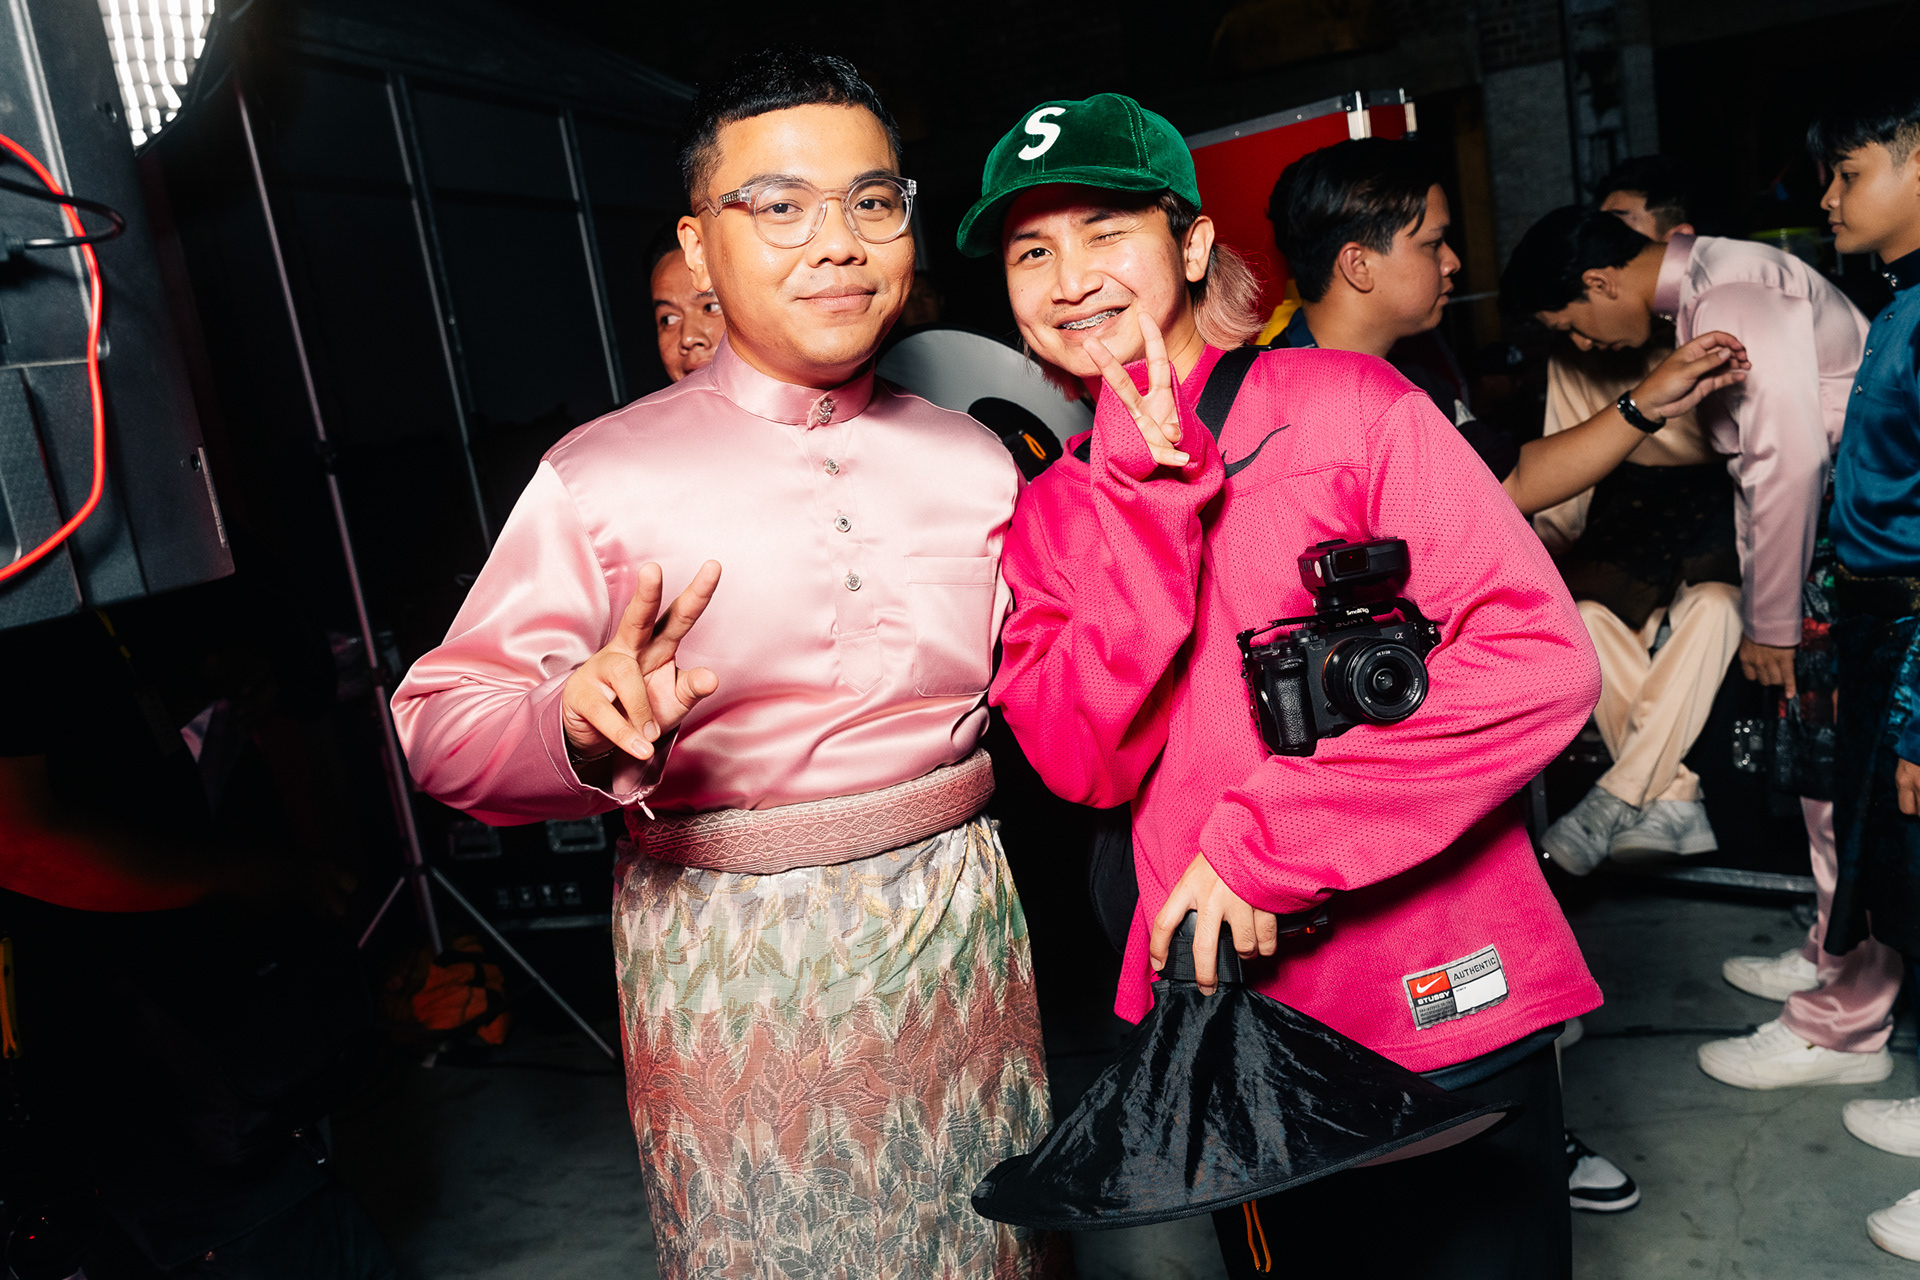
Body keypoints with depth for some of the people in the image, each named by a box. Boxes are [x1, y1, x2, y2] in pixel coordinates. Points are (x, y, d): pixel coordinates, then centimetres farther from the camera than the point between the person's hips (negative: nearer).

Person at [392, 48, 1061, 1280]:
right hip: (723, 966, -3)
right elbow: (442, 725, -9)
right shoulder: (602, 474, -7)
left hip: (960, 934, 3)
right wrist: (582, 727, -29)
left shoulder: (974, 459, 5)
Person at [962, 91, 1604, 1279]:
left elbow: (1543, 660, -17)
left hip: (1445, 1000, -3)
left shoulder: (1345, 402, -7)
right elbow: (1087, 762, -10)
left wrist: (1269, 840, -20)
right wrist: (1150, 495, -17)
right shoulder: (1052, 510, 4)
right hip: (1224, 1010, 4)